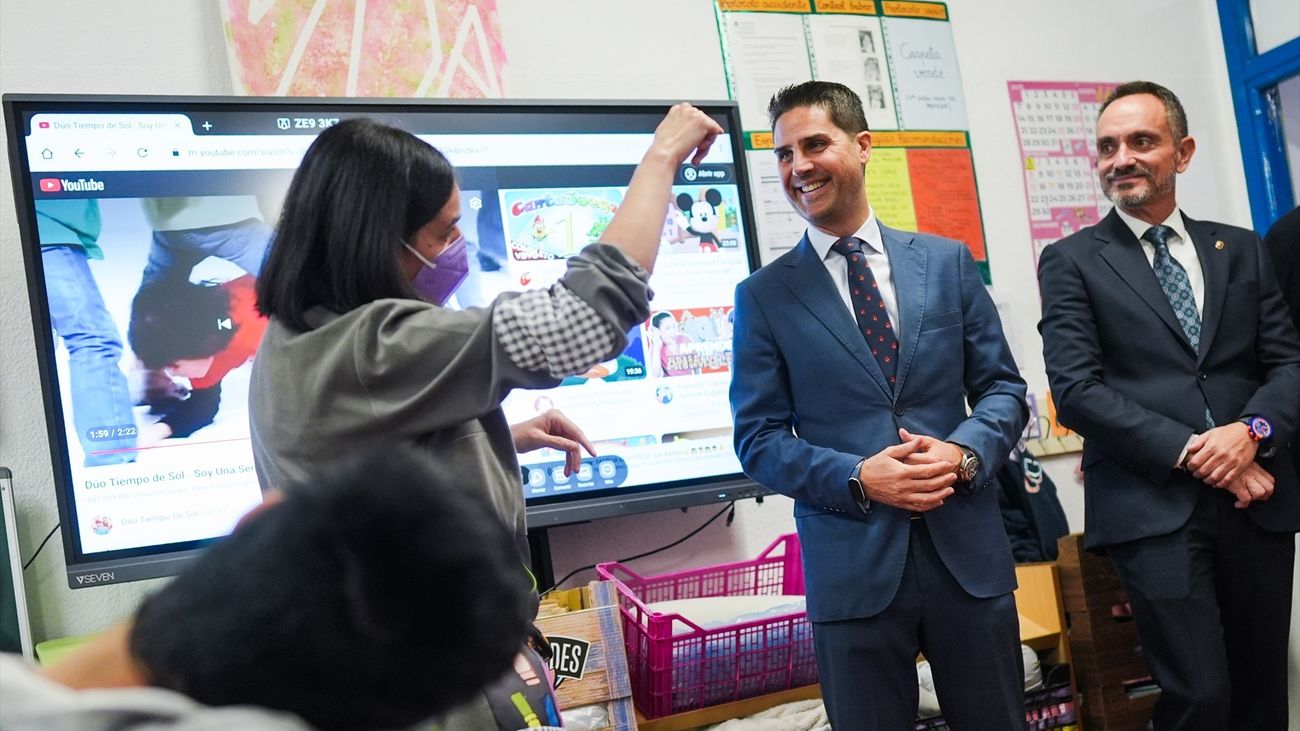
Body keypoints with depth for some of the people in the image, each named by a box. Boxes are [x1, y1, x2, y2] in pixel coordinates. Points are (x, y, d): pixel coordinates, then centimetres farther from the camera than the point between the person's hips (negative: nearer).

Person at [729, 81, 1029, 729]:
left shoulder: (948, 262, 7)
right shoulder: (764, 295, 1)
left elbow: (1002, 386, 9)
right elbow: (758, 438, -1)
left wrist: (965, 452, -12)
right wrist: (859, 478, -16)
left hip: (969, 553, 2)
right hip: (853, 568, -2)